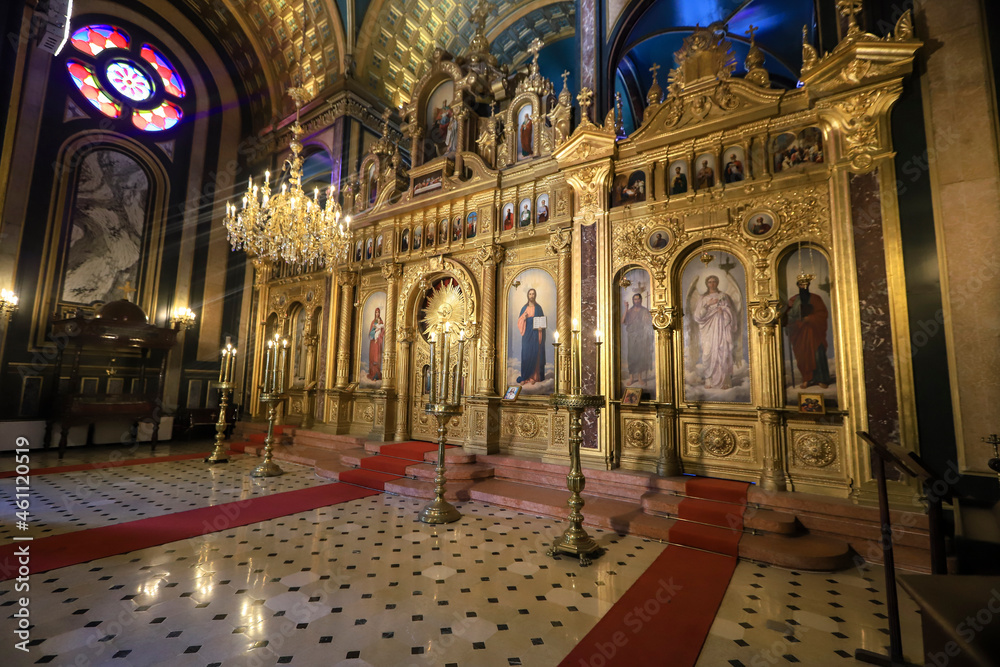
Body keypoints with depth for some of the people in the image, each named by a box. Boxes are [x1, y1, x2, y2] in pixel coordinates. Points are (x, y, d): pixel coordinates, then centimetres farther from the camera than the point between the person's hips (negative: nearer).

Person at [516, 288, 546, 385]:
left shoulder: (538, 308, 4)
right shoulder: (524, 308, 9)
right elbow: (519, 321, 7)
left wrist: (540, 326, -14)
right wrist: (523, 318, -13)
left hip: (535, 334, -1)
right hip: (527, 333, 2)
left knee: (535, 354, -2)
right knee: (525, 354, -2)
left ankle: (533, 377, 5)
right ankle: (525, 377, 4)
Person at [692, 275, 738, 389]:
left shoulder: (723, 296, 11)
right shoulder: (703, 299, 12)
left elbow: (731, 313, 7)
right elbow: (697, 316, 2)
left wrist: (723, 310, -13)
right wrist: (707, 305, -8)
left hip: (721, 329, 0)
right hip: (708, 330, 1)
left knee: (723, 353, -7)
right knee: (708, 354, -8)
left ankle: (725, 381, -4)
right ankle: (709, 381, -5)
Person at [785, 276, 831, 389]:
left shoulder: (816, 298, 5)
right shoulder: (793, 300, 6)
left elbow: (824, 313, 0)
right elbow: (788, 316, -2)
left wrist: (810, 318, -11)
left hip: (814, 332, 0)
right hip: (800, 333, 1)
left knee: (818, 355, -5)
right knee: (802, 356, -1)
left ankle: (821, 379, 4)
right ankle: (806, 379, 8)